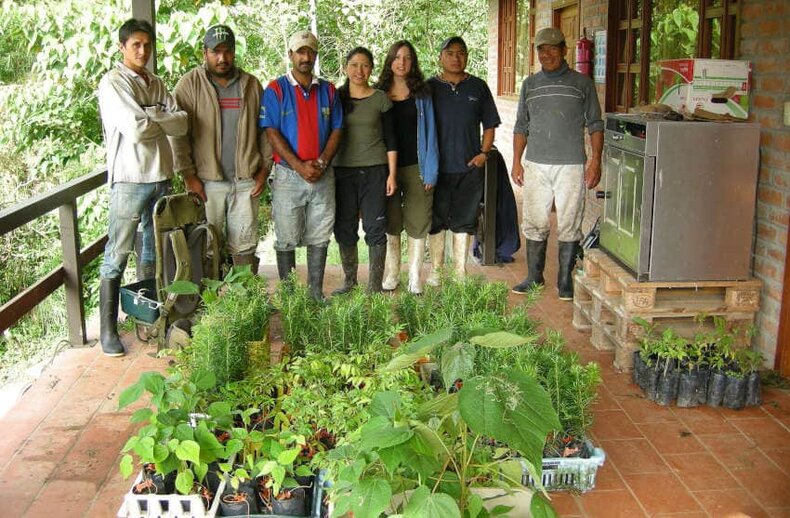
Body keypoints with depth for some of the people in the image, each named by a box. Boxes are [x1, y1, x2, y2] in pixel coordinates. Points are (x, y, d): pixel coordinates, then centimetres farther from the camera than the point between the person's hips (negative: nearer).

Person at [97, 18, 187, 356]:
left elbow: (182, 125, 1)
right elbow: (135, 129, -19)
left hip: (161, 175, 7)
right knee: (117, 256, -3)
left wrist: (149, 115, -11)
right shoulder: (112, 83, -6)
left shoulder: (156, 84, 13)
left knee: (153, 252, 15)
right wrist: (163, 119, -3)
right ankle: (108, 329, 4)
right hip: (130, 178, -7)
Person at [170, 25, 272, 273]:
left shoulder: (251, 84, 10)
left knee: (245, 246, 6)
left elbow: (265, 129, 12)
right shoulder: (190, 84, 0)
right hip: (206, 181, -2)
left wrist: (264, 169, 5)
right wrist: (188, 175, -9)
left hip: (246, 180, 2)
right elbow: (178, 134, -4)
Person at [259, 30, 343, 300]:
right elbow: (272, 133, -8)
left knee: (319, 238, 7)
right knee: (286, 239, 3)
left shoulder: (328, 90, 10)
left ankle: (316, 293, 16)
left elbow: (336, 130, 7)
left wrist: (321, 162, -9)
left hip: (323, 175, 3)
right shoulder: (276, 90, -1)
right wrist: (300, 167, -14)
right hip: (288, 174, -3)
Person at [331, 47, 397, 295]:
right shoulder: (335, 97, 6)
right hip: (342, 170, 2)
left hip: (374, 170, -2)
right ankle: (349, 280, 21)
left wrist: (392, 173, -2)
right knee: (344, 227, 7)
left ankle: (375, 286, 5)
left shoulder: (380, 99, 3)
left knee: (375, 228, -3)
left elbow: (390, 139, 4)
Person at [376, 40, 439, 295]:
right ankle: (390, 276, 18)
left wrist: (431, 171, -5)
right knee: (390, 224, 7)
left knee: (417, 223, 2)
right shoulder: (378, 93, 6)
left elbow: (429, 132, 2)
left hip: (416, 168, -1)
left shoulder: (422, 93, 4)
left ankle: (415, 278, 12)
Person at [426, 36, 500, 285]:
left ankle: (461, 270, 18)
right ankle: (435, 269, 18)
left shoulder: (478, 87, 7)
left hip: (470, 165, 1)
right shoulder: (429, 87, 3)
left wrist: (484, 153, -2)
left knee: (464, 220, 7)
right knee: (436, 220, 5)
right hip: (437, 166, -1)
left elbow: (489, 125, 11)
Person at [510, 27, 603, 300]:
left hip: (571, 166, -3)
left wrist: (596, 160, -5)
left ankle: (565, 281, 11)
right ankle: (534, 277, 19)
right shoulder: (530, 84, 13)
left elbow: (594, 124, 4)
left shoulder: (582, 83, 4)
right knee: (534, 224, 6)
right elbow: (521, 126, 16)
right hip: (536, 165, 3)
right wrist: (516, 162, 9)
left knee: (569, 226, 0)